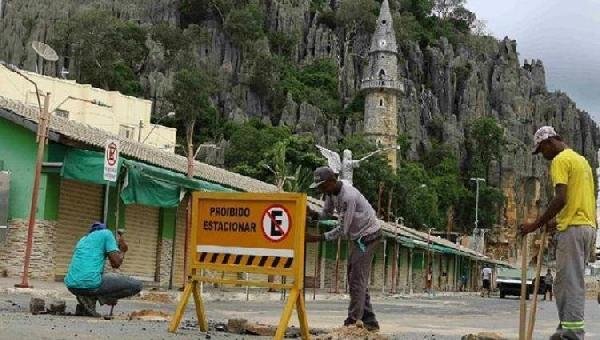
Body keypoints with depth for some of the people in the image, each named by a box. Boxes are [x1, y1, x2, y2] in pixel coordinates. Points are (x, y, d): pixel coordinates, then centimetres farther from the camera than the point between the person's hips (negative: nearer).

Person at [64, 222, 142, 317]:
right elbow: (116, 263, -3)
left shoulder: (82, 240, 30)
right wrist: (123, 250, 19)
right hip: (91, 283, -7)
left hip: (72, 286, 7)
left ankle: (82, 307, 11)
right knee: (136, 285, 5)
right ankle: (90, 299, -4)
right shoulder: (106, 233, 10)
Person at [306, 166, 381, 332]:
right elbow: (326, 214, 8)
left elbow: (342, 229, -26)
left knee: (357, 279, -10)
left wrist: (318, 238, -26)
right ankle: (369, 321, 15)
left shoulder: (348, 197, -29)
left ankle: (352, 321, -6)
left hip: (368, 236, -10)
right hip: (357, 236, 10)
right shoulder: (331, 192, -1)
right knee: (354, 276, 11)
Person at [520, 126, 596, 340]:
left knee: (569, 283, -9)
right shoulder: (581, 160, 22)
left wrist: (536, 225, -14)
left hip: (573, 228, -9)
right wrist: (558, 221, 24)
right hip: (588, 227, 9)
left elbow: (561, 198, -17)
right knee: (573, 282, 11)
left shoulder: (560, 160, -7)